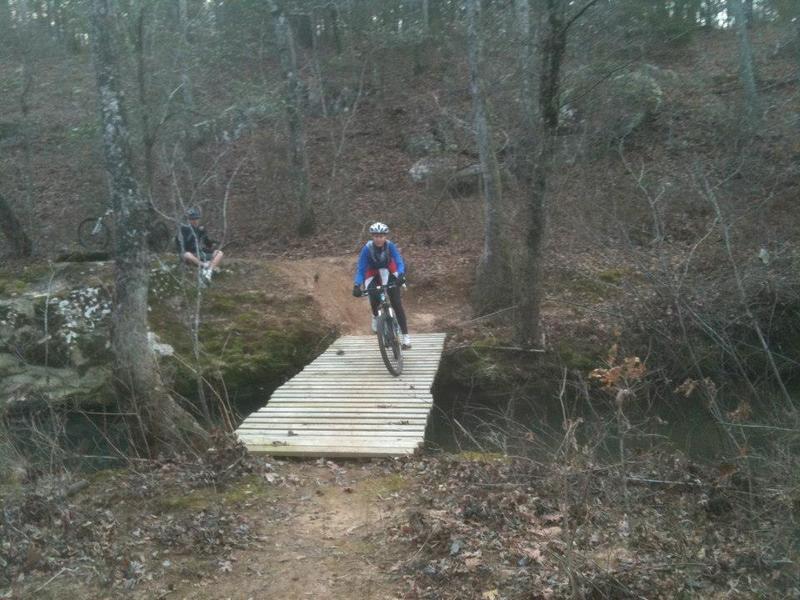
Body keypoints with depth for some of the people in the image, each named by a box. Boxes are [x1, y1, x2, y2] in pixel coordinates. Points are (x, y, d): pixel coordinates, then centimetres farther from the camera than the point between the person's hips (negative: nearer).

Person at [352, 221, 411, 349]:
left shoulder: (390, 246, -22)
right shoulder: (367, 248, -24)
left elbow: (399, 262, -30)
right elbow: (360, 269, -26)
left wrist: (401, 275, -51)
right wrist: (357, 285, -41)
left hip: (389, 273, 0)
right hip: (373, 275, 0)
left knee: (397, 304, -11)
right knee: (374, 299, -26)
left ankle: (406, 335, -7)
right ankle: (375, 316, 10)